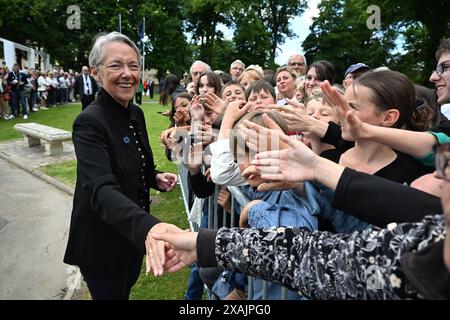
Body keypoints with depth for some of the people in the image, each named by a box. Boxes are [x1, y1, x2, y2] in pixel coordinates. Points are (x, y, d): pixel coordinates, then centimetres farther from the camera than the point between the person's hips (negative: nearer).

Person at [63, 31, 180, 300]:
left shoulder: (136, 114, 0)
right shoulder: (89, 123, -25)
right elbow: (101, 190, -39)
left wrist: (156, 178, -8)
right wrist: (149, 226, -55)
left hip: (135, 234, 7)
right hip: (103, 244, -7)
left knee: (126, 289, 29)